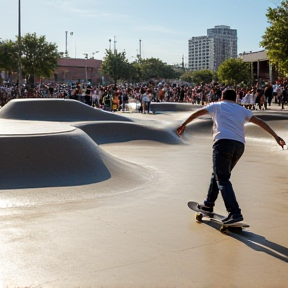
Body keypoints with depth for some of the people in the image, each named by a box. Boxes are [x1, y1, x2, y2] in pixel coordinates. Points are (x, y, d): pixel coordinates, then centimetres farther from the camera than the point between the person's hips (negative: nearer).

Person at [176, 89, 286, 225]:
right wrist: (276, 136, 22)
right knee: (218, 174, 21)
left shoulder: (217, 105, 19)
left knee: (222, 179, -10)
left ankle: (235, 212, -23)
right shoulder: (242, 110, 26)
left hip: (223, 142, -5)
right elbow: (260, 122, 22)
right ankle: (208, 205, 30)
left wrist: (183, 125, 28)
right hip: (239, 145, 5)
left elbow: (197, 113, 19)